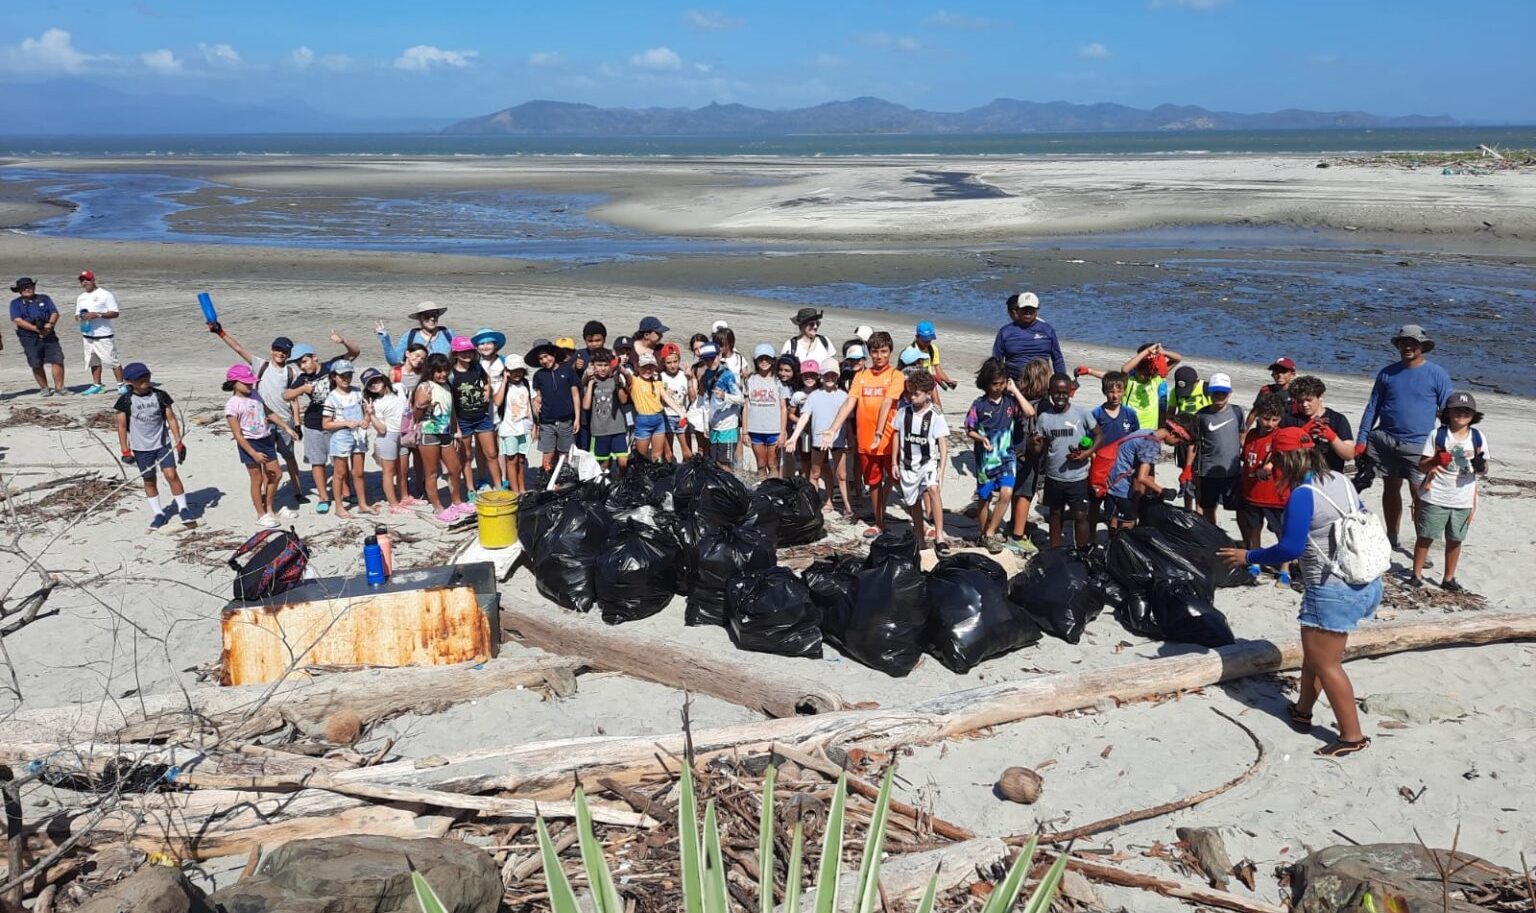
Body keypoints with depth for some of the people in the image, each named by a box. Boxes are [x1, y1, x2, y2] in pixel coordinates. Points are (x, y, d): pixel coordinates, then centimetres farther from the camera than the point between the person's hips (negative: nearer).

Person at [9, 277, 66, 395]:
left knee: (57, 360, -9)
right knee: (36, 365, 0)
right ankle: (44, 388, 13)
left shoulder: (44, 299, 14)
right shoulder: (15, 303, 6)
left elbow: (55, 313, 6)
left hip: (49, 336, 1)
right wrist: (36, 329, -17)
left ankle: (59, 388, -5)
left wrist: (49, 324, -15)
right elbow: (17, 320, -7)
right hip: (29, 338, -1)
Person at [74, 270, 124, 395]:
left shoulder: (105, 295, -7)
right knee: (93, 361, 13)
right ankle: (97, 385, 21)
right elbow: (77, 315, 22)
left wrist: (97, 315, -23)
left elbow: (115, 313, -12)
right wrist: (80, 317, -3)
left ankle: (121, 385, -2)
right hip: (88, 336, 7)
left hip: (104, 336, -7)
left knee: (112, 361, -7)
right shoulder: (81, 298, 15)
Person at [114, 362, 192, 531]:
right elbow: (122, 426, -1)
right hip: (141, 448, 0)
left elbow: (171, 419, 2)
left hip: (163, 444, 0)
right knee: (149, 480, 9)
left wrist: (179, 442, -1)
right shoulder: (125, 401, -6)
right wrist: (125, 451, -4)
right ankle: (158, 513, 20)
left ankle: (183, 508, 2)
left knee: (171, 474, -11)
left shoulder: (160, 396, -2)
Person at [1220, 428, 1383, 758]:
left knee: (1325, 663, 4)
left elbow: (1290, 549, -19)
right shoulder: (1341, 481, 6)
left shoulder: (1302, 496, -19)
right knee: (1314, 651, 21)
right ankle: (1303, 711, 34)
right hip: (1365, 583, 9)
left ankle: (1353, 736, 9)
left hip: (1333, 591, -9)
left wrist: (1248, 556, -8)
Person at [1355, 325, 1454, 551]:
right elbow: (1372, 408, 11)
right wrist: (1361, 441, 6)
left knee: (1419, 494, -6)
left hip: (1419, 445, -3)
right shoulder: (1388, 373, 8)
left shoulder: (1437, 375, 0)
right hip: (1386, 440, 3)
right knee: (1391, 489, 13)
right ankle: (1391, 538, 26)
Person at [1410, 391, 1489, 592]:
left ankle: (1449, 579, 23)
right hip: (1435, 498, -2)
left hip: (1463, 500, 3)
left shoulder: (1478, 438, 2)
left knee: (1455, 540, 11)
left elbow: (1483, 471, 6)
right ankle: (1416, 575, 15)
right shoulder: (1437, 435, -5)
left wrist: (1480, 465, -17)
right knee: (1426, 537, 4)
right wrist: (1433, 462, -26)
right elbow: (1422, 466, -5)